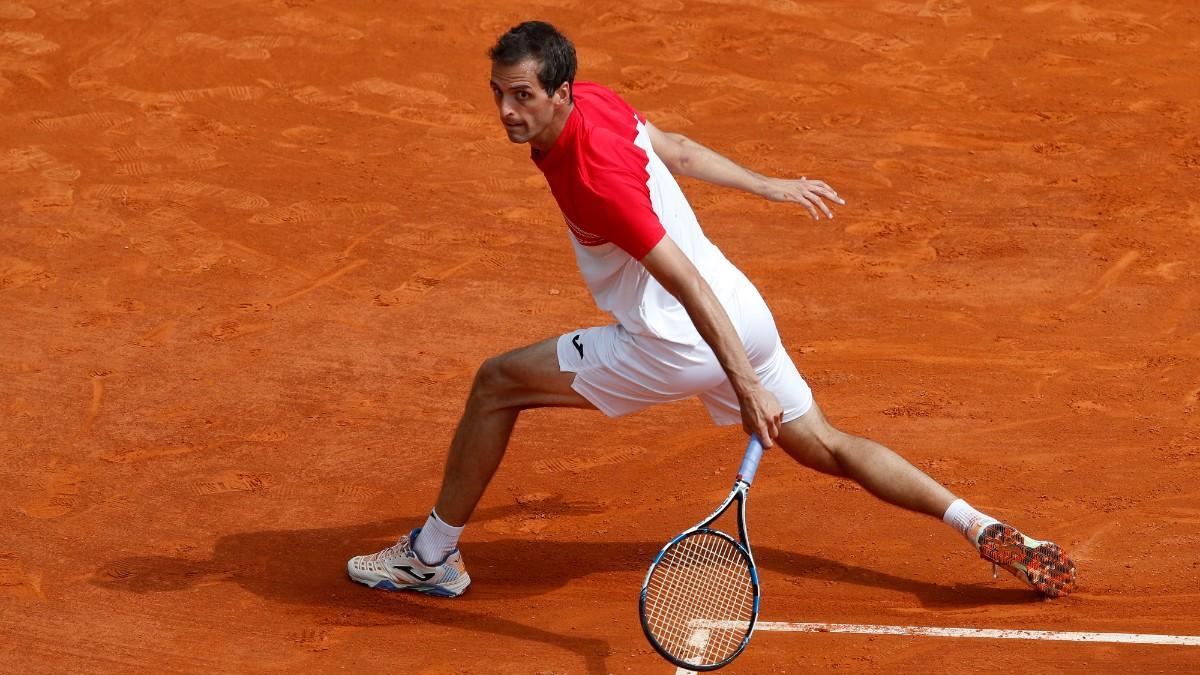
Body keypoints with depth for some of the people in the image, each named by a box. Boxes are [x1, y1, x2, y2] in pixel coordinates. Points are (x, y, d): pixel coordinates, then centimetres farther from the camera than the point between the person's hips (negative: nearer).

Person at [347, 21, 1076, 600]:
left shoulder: (595, 178, -27)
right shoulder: (594, 99, -1)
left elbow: (687, 283, -28)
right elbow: (677, 149, 15)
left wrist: (746, 386, -28)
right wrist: (767, 185, 30)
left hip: (682, 341, -9)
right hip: (744, 313, 9)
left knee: (498, 383, 0)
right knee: (829, 449, 20)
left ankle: (433, 555, 12)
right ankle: (986, 530, 13)